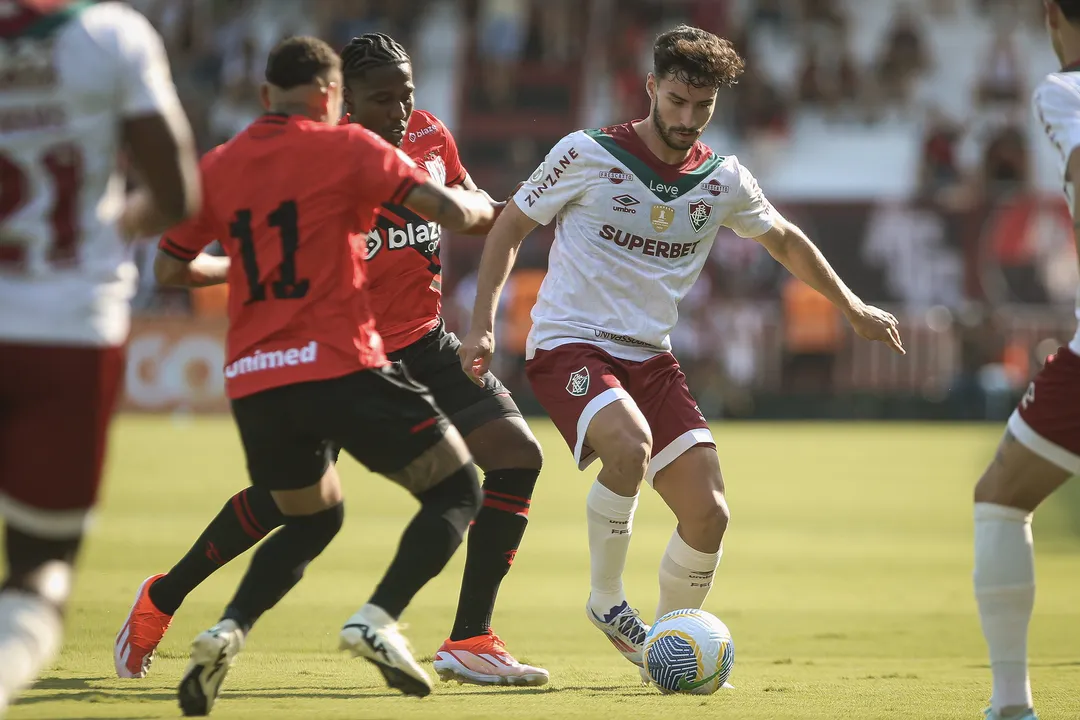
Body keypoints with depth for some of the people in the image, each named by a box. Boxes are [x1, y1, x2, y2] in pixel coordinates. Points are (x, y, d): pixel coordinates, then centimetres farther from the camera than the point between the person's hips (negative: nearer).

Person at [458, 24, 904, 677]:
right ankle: (608, 601, -13)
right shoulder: (587, 155, -9)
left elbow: (785, 239, 23)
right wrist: (484, 324, -6)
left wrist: (851, 306, 26)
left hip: (651, 356, 5)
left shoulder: (724, 181, 4)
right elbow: (510, 229, 1)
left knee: (708, 513, -7)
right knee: (630, 443, -35)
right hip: (569, 345, -5)